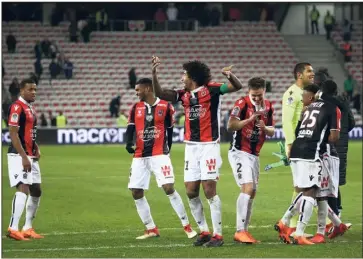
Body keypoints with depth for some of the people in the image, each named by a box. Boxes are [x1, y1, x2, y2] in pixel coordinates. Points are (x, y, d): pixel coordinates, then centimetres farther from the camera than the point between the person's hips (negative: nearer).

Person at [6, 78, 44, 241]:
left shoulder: (30, 108, 17)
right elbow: (13, 134, -19)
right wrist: (24, 157, -23)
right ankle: (13, 229, -24)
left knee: (36, 191, 12)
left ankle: (27, 228, 20)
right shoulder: (17, 107, -13)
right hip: (19, 156, -10)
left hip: (30, 156, 10)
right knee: (23, 189, -19)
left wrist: (36, 149, 11)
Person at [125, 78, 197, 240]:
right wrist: (128, 143, -16)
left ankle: (187, 226, -6)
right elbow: (130, 128, 2)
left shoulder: (165, 107, -2)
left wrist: (168, 149, 5)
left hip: (159, 154, -5)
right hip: (140, 156, 5)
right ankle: (151, 230, 13)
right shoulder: (136, 108, 9)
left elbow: (170, 130, 5)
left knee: (169, 188, -15)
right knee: (136, 192, 2)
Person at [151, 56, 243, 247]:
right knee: (191, 192, 4)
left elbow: (237, 87, -13)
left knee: (209, 190, -9)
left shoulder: (211, 89, -6)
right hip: (191, 147, 6)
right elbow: (160, 94, 5)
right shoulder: (184, 94, 10)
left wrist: (230, 76, -34)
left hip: (209, 145, -6)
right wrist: (154, 73, -7)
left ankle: (217, 235, -4)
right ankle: (204, 231, 16)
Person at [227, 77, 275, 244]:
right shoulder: (242, 104, -12)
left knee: (252, 193, 8)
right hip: (239, 153, -7)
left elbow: (272, 132, 11)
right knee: (247, 188, -19)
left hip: (254, 154, 7)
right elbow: (230, 126, -20)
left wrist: (265, 127, -11)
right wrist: (250, 119, -29)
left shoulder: (268, 106, 8)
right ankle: (240, 231, -20)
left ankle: (244, 231, 15)